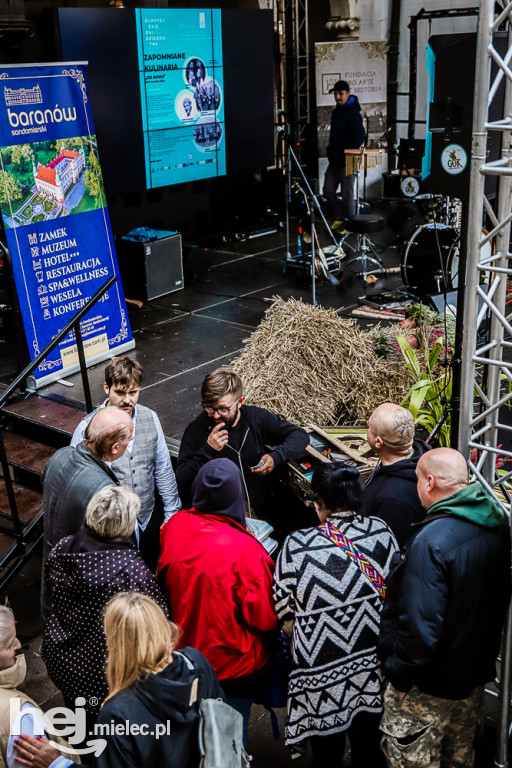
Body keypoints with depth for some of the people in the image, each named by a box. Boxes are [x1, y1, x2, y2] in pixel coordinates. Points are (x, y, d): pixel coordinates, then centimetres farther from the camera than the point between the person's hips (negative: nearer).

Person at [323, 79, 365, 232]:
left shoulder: (353, 113, -13)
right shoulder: (336, 111, 14)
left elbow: (359, 137, -19)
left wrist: (346, 154, -19)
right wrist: (331, 151, 14)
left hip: (347, 161, -9)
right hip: (334, 160, 9)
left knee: (347, 194, -3)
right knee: (328, 190, 10)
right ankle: (338, 218, 24)